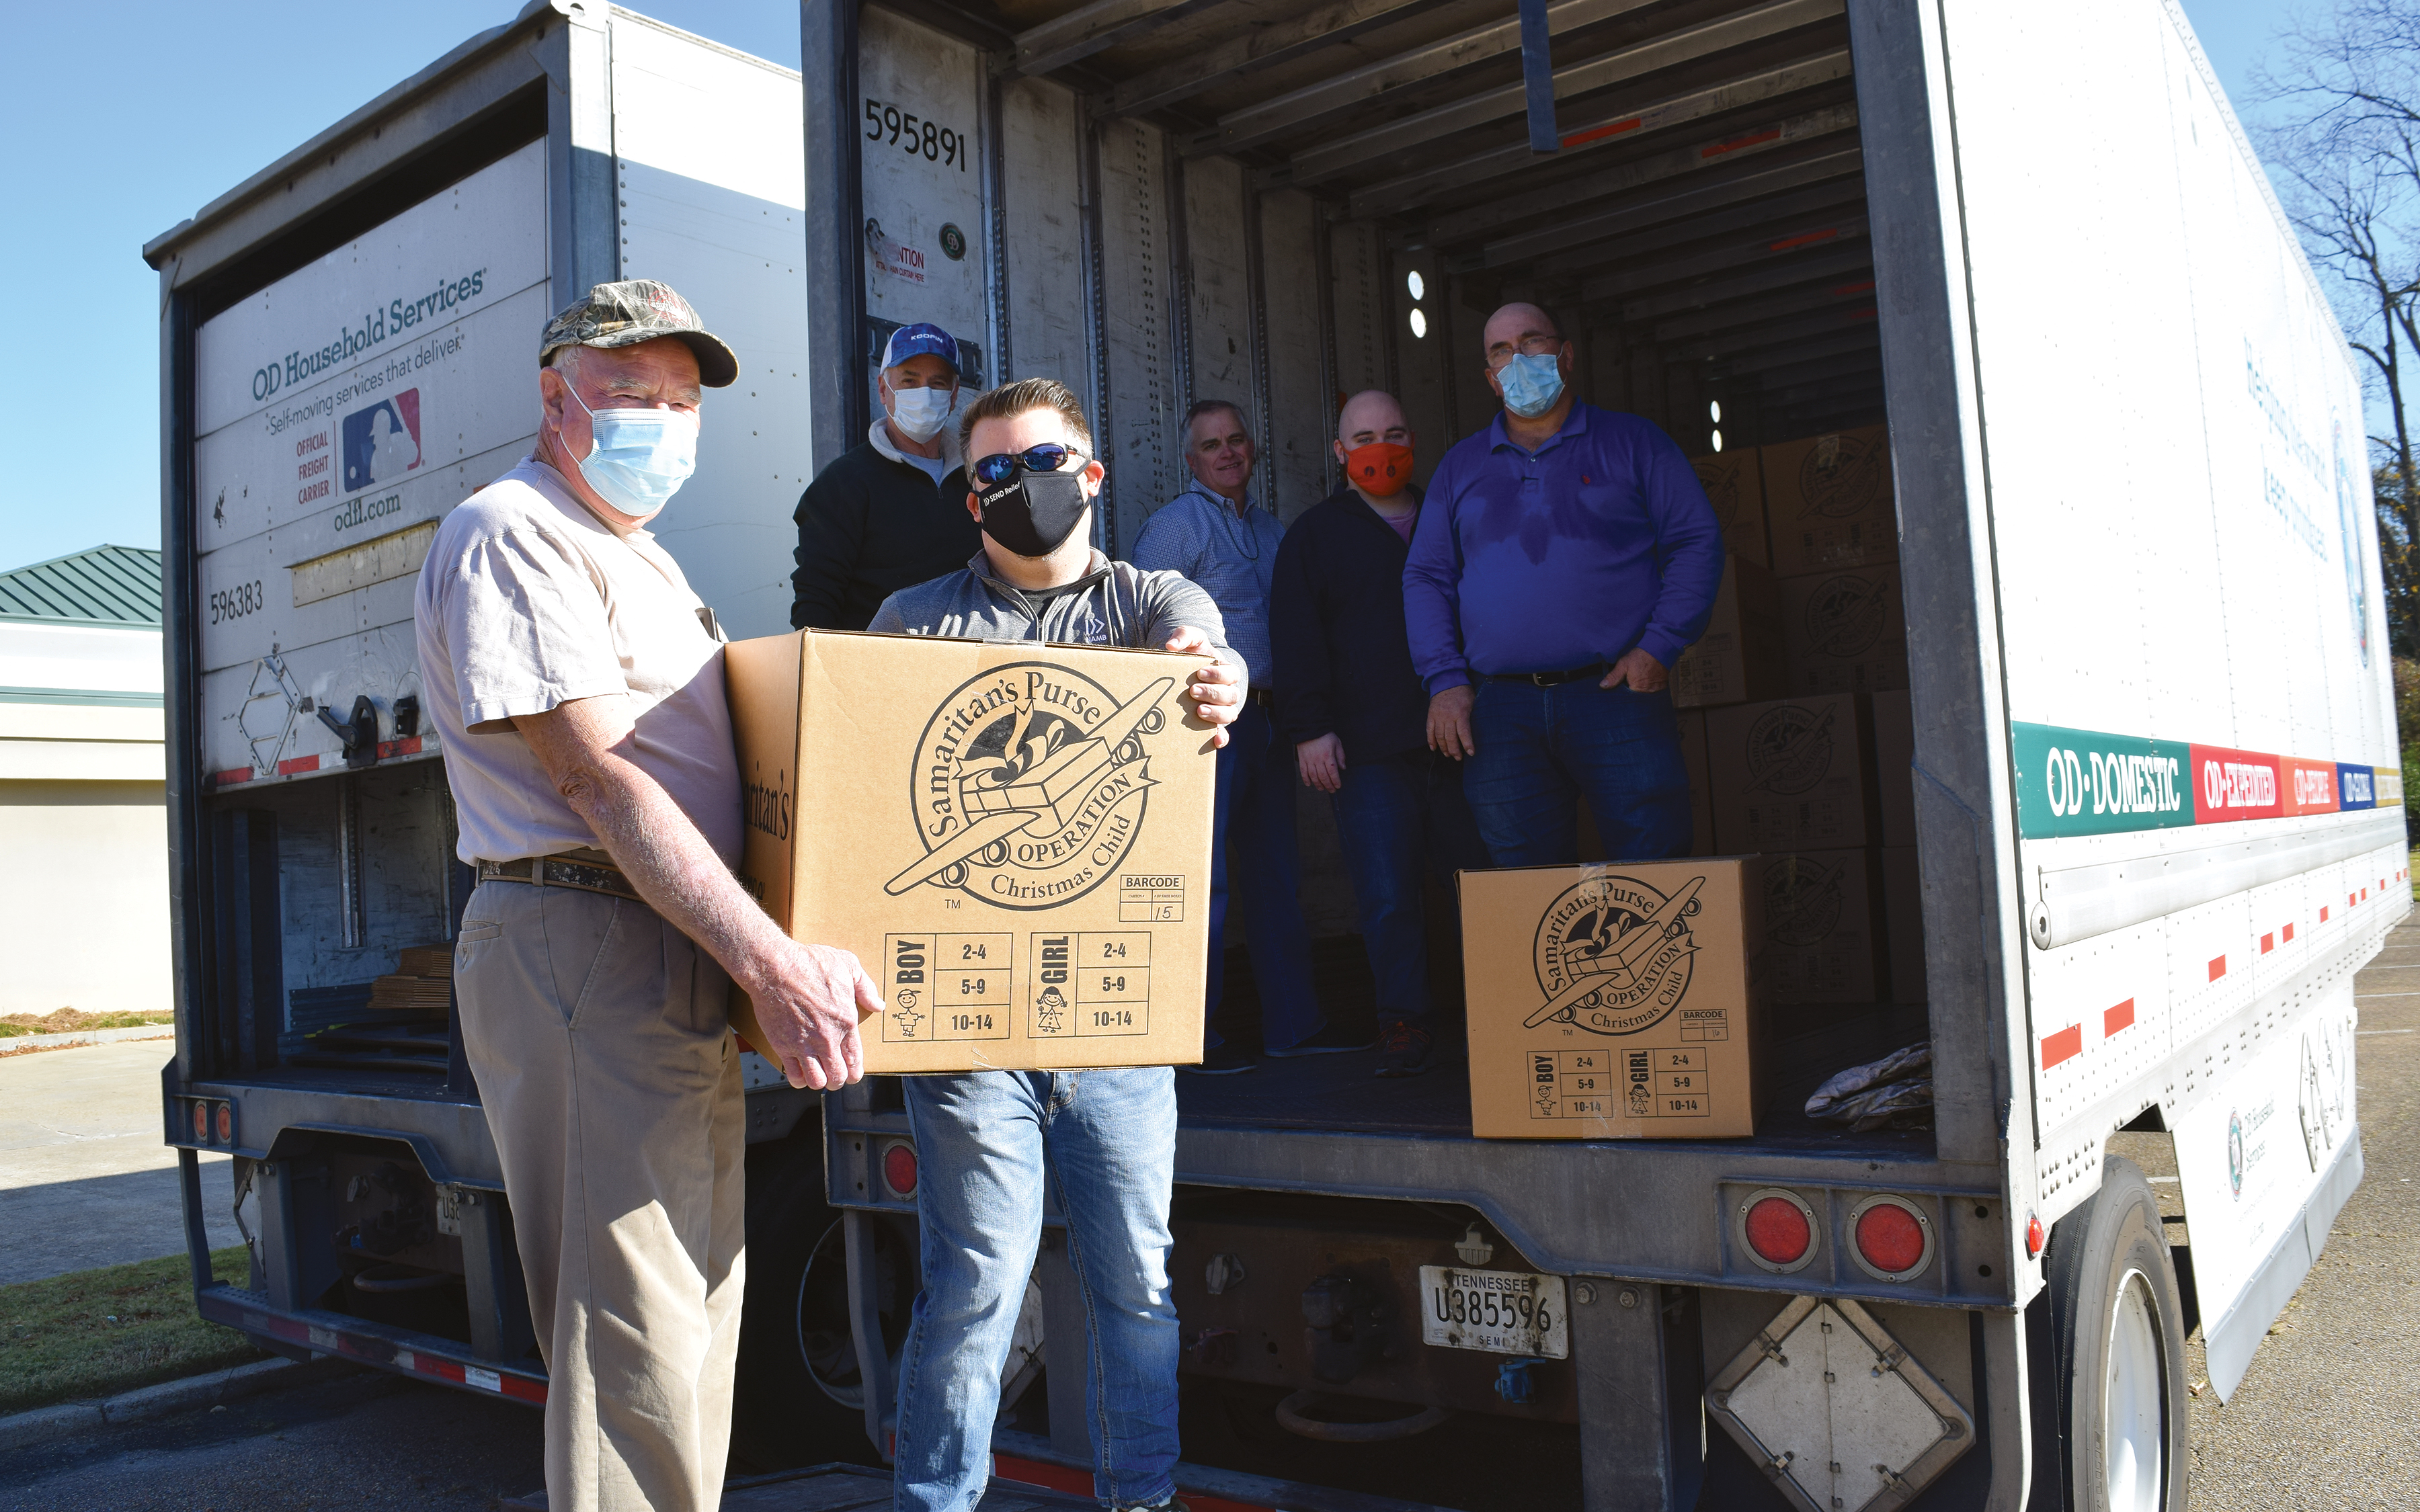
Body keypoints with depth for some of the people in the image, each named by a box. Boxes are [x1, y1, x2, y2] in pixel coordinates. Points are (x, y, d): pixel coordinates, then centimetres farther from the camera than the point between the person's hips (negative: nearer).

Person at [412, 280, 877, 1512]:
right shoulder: (510, 534, -9)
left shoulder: (639, 557, 22)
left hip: (684, 952, 10)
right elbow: (596, 778, -20)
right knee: (635, 1330, -7)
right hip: (582, 943, -10)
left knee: (700, 1295, 17)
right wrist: (770, 958, -29)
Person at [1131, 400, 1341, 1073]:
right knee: (1204, 877, -6)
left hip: (1268, 719, 8)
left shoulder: (1270, 528, 18)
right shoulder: (1175, 525, -4)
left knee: (1276, 872, 11)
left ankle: (1292, 1021, 20)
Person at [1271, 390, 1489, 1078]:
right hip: (1369, 748, -2)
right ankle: (1403, 1022, 6)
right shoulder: (1314, 534, 10)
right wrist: (1309, 728, -8)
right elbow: (1294, 636, 2)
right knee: (1386, 896, -5)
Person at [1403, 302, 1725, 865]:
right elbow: (1425, 577, 13)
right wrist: (1445, 681, 0)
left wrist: (1659, 648, -8)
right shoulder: (1460, 467, 17)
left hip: (1618, 696, -2)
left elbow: (1697, 542, 5)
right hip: (1500, 714, 2)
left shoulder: (1632, 443, 10)